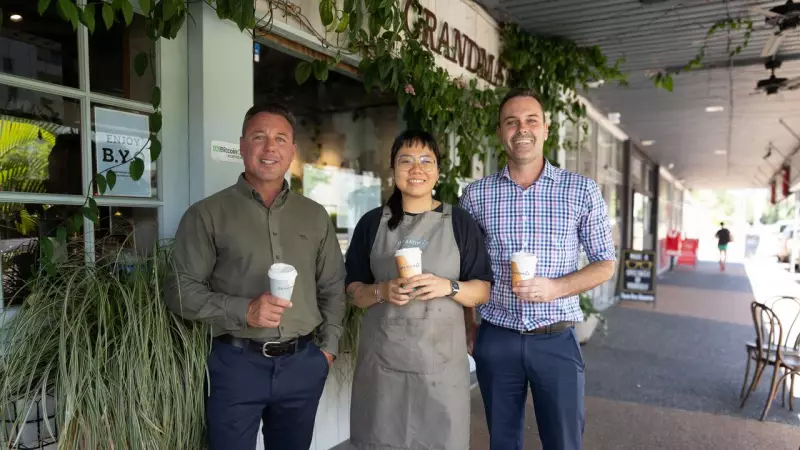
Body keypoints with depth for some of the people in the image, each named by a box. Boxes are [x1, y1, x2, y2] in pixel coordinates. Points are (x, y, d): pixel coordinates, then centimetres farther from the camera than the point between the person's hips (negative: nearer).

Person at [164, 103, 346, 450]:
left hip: (304, 363, 4)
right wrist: (243, 311, -18)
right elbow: (181, 289, -6)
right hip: (238, 363, -3)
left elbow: (333, 288, 12)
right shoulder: (208, 214, -3)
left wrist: (328, 347, 5)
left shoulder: (315, 216, 8)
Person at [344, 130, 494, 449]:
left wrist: (449, 287, -17)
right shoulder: (372, 222, 4)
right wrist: (381, 292, -13)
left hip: (441, 359, -1)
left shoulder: (460, 222, 2)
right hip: (383, 358, 1)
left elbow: (483, 291, 2)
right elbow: (352, 289, 7)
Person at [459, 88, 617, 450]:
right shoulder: (475, 194, 0)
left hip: (556, 340, -1)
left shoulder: (582, 190, -2)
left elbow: (605, 263, 2)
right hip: (496, 339, 1)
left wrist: (555, 288, -15)